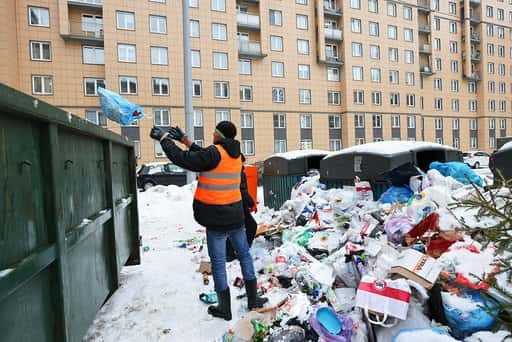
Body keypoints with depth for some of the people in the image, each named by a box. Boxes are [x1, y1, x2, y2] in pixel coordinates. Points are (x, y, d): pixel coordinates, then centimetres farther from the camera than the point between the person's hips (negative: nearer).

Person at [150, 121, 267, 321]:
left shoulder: (215, 153, -17)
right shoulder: (235, 154, 6)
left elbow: (182, 159, -15)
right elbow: (203, 157, 14)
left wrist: (163, 138, -2)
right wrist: (185, 140, 16)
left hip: (216, 219, -7)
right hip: (235, 214, 7)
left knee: (218, 262, 7)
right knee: (244, 255, 18)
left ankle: (224, 308, 20)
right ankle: (253, 299, 29)